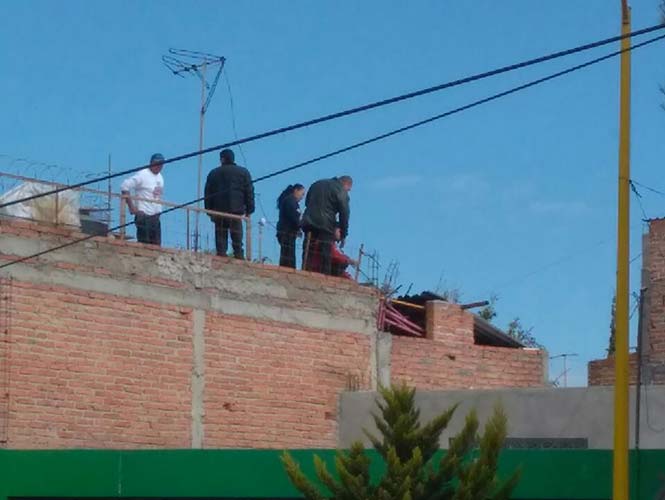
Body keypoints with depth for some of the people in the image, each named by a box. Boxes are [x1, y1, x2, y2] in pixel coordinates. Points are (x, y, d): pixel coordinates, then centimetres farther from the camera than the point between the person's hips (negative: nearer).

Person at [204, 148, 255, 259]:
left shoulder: (213, 173, 11)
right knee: (237, 236, -1)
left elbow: (208, 194, 11)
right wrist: (249, 210, 7)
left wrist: (209, 211, 14)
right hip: (236, 210, -1)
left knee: (220, 235, 3)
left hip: (218, 211, 1)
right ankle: (239, 256, -9)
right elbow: (249, 192, 5)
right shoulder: (243, 172, 7)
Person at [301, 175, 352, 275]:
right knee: (325, 256, -5)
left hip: (309, 223, 5)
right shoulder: (341, 192, 1)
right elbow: (344, 214, -2)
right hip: (326, 226, -5)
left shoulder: (317, 184, 22)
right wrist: (343, 234, 4)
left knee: (308, 255, 7)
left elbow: (307, 202, 26)